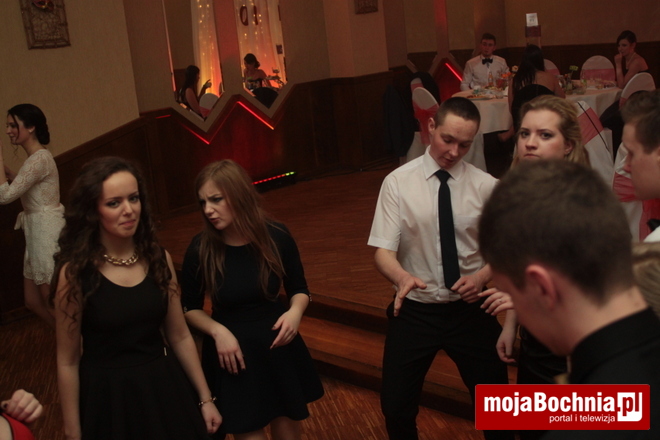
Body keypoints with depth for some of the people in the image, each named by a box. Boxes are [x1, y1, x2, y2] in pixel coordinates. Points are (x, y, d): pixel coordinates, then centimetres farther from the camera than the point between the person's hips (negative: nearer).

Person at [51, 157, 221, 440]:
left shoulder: (159, 259, -3)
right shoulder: (75, 272, -14)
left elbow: (180, 337, 5)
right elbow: (67, 362, -9)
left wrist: (205, 398, 7)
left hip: (165, 390, 3)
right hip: (108, 398, -3)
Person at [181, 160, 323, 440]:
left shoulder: (276, 236, -12)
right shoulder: (200, 249, -14)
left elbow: (299, 288, 3)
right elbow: (190, 308, 0)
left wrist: (296, 310, -17)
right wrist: (217, 331, -17)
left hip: (277, 345, 2)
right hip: (231, 351, -1)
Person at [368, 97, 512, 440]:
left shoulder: (486, 186, -6)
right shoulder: (398, 182, -9)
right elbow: (383, 251, -12)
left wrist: (482, 276, -20)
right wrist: (403, 277, -34)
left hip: (469, 309, 1)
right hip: (414, 310, 0)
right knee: (396, 407, 7)